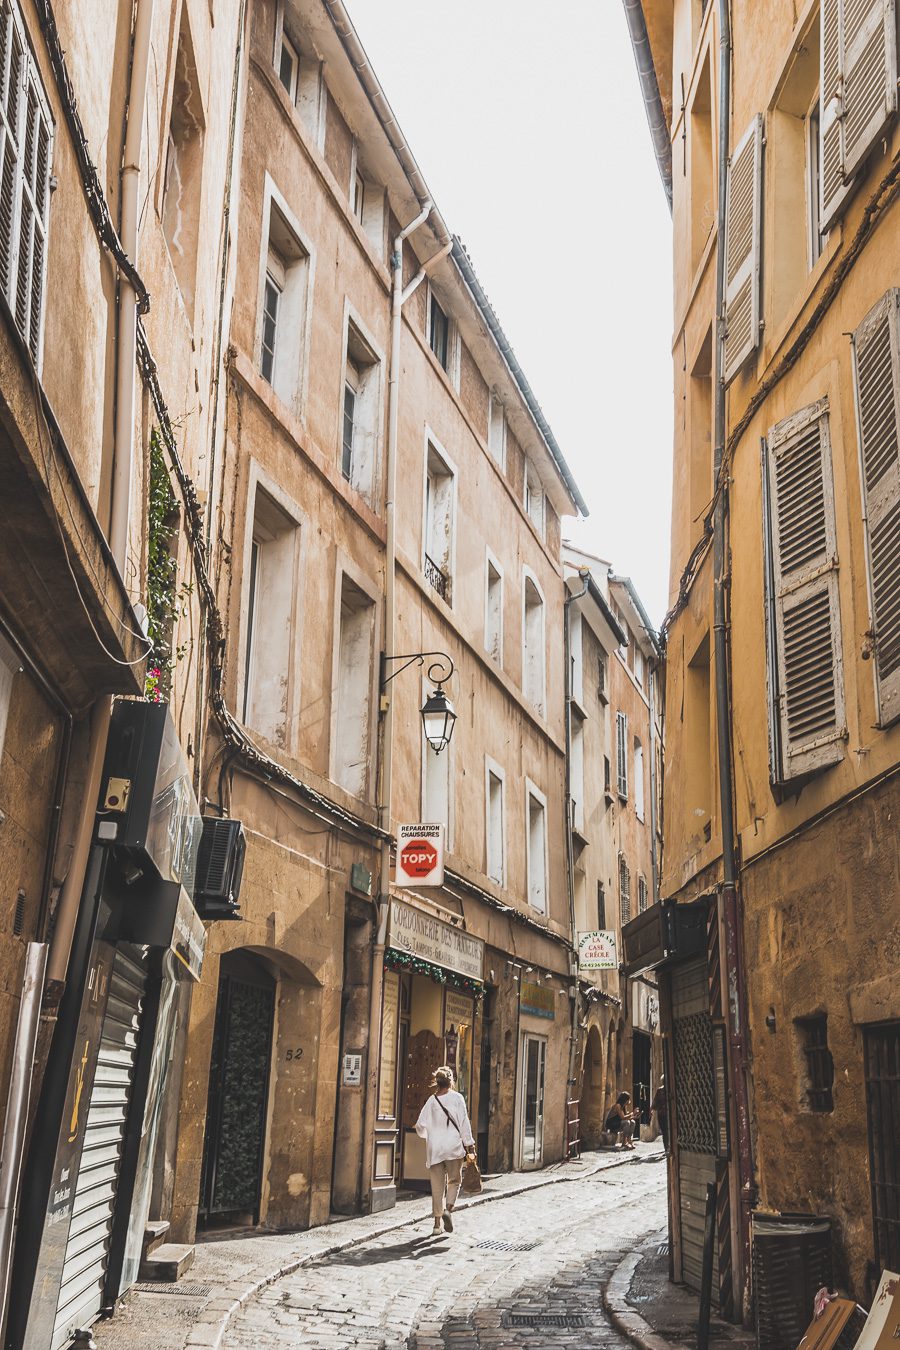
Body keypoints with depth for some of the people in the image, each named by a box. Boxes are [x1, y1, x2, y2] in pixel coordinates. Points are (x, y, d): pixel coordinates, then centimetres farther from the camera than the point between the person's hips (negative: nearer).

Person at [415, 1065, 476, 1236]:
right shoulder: (457, 1098, -4)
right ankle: (448, 1209, -11)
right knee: (454, 1181, 13)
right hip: (454, 1146, -2)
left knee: (437, 1186, 8)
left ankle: (437, 1222, 9)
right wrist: (469, 1145, 0)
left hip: (435, 1148, 2)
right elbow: (464, 1123, -5)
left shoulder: (432, 1100, 2)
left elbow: (420, 1126, 2)